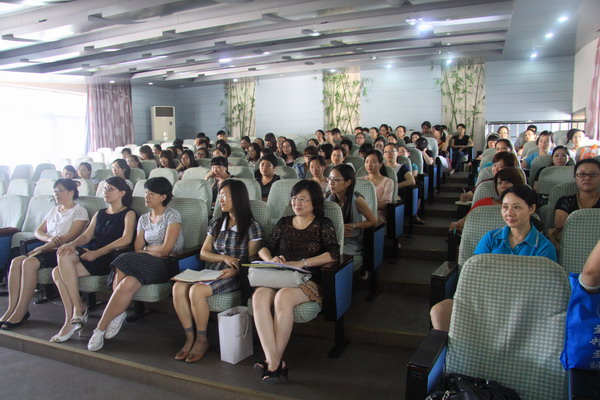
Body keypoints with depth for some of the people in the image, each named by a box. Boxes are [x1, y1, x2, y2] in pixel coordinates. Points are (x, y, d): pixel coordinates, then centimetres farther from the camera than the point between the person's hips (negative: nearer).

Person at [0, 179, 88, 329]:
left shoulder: (79, 211, -1)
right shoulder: (53, 210, 23)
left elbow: (71, 236, -13)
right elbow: (38, 231, 18)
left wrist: (42, 248, -16)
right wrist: (49, 238, -7)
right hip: (48, 249, 7)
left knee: (29, 263, -29)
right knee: (16, 261, -18)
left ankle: (21, 312, -22)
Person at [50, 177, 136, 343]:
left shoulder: (128, 214, 4)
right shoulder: (100, 214, 26)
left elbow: (126, 239, -12)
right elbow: (86, 236, 16)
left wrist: (97, 253, -18)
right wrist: (72, 244, -8)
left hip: (109, 258, -6)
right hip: (90, 255, 6)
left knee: (64, 255, -25)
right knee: (58, 272, -19)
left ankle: (79, 309, -17)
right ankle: (71, 320, -17)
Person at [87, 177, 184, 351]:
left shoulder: (172, 215, -2)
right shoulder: (143, 219, 18)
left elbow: (166, 249, -10)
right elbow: (137, 249, 10)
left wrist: (147, 249, 3)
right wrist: (155, 252, -8)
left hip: (167, 265, -6)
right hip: (146, 264, 6)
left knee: (127, 283, -30)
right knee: (126, 282, -33)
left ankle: (101, 328, -17)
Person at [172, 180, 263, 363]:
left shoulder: (252, 227, -1)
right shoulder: (216, 224, 16)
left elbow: (251, 260, -3)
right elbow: (203, 253, 13)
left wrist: (235, 270, -22)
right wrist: (224, 258, -6)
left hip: (234, 276, -6)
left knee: (196, 291, -29)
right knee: (178, 287, -22)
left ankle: (202, 340, -10)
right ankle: (190, 337, -11)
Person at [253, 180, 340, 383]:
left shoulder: (323, 224, 6)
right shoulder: (284, 223, 19)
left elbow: (334, 254, -9)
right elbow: (263, 249, 17)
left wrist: (301, 263, -15)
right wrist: (271, 259, -6)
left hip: (309, 280, -4)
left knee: (283, 297, -36)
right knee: (259, 296, -30)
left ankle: (274, 362, -22)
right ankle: (276, 363, -31)